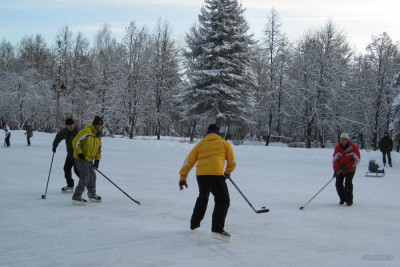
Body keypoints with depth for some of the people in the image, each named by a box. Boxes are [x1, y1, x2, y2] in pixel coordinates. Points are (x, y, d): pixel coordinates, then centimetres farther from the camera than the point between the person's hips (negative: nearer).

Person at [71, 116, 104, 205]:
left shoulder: (98, 135, 9)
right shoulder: (86, 131, -20)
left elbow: (99, 148, 14)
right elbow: (75, 141, -20)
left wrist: (97, 160, 4)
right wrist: (79, 153, -22)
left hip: (89, 160, 9)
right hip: (80, 158, -9)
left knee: (92, 176, 17)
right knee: (85, 176, -16)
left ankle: (92, 194, 38)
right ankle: (76, 197, -14)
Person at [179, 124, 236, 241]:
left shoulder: (200, 144, 21)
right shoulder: (224, 143, 14)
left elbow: (189, 161, 16)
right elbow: (232, 162, 17)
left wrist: (183, 177, 18)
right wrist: (228, 172, 36)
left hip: (200, 175, 5)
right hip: (216, 175, -5)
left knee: (202, 198, 27)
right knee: (223, 201, 0)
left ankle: (194, 224, 35)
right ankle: (217, 229, -15)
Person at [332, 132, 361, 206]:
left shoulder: (353, 147, -14)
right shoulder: (338, 148, -4)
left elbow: (357, 159, -11)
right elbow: (335, 159, -3)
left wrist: (347, 166, -17)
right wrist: (336, 169, -15)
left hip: (350, 169, -3)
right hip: (340, 169, 3)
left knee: (348, 182, -19)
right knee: (338, 183, -4)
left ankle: (349, 200, -6)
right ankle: (343, 198, 18)